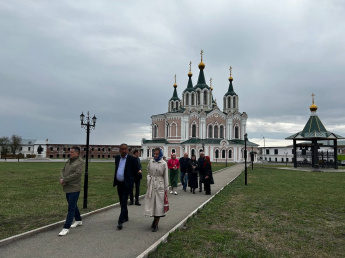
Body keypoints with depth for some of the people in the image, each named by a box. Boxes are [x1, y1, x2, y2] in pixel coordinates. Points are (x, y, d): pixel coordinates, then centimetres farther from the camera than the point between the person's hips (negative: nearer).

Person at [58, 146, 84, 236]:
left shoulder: (80, 162, -12)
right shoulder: (68, 161, 12)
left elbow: (77, 174, -21)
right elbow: (63, 170, 11)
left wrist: (64, 180, -17)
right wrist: (61, 179, -10)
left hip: (74, 188, -8)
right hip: (67, 188, 8)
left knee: (71, 208, -5)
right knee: (73, 205, 20)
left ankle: (66, 228, -1)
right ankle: (78, 220, 37)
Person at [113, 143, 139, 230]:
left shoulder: (132, 159, -11)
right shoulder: (117, 158, 7)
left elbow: (136, 171, -5)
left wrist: (131, 179, 3)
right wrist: (115, 180, 16)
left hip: (127, 184, -6)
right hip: (119, 184, 6)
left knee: (124, 202, -9)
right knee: (122, 202, 17)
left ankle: (120, 221, -7)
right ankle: (125, 217, 33)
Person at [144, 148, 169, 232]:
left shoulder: (164, 163, -6)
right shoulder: (150, 162, 2)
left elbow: (165, 177, -2)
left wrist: (166, 188, -1)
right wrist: (148, 179, -1)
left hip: (160, 185, -3)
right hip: (151, 185, 3)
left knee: (159, 204, 2)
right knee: (151, 203, 8)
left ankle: (156, 224, 15)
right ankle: (155, 219, 34)